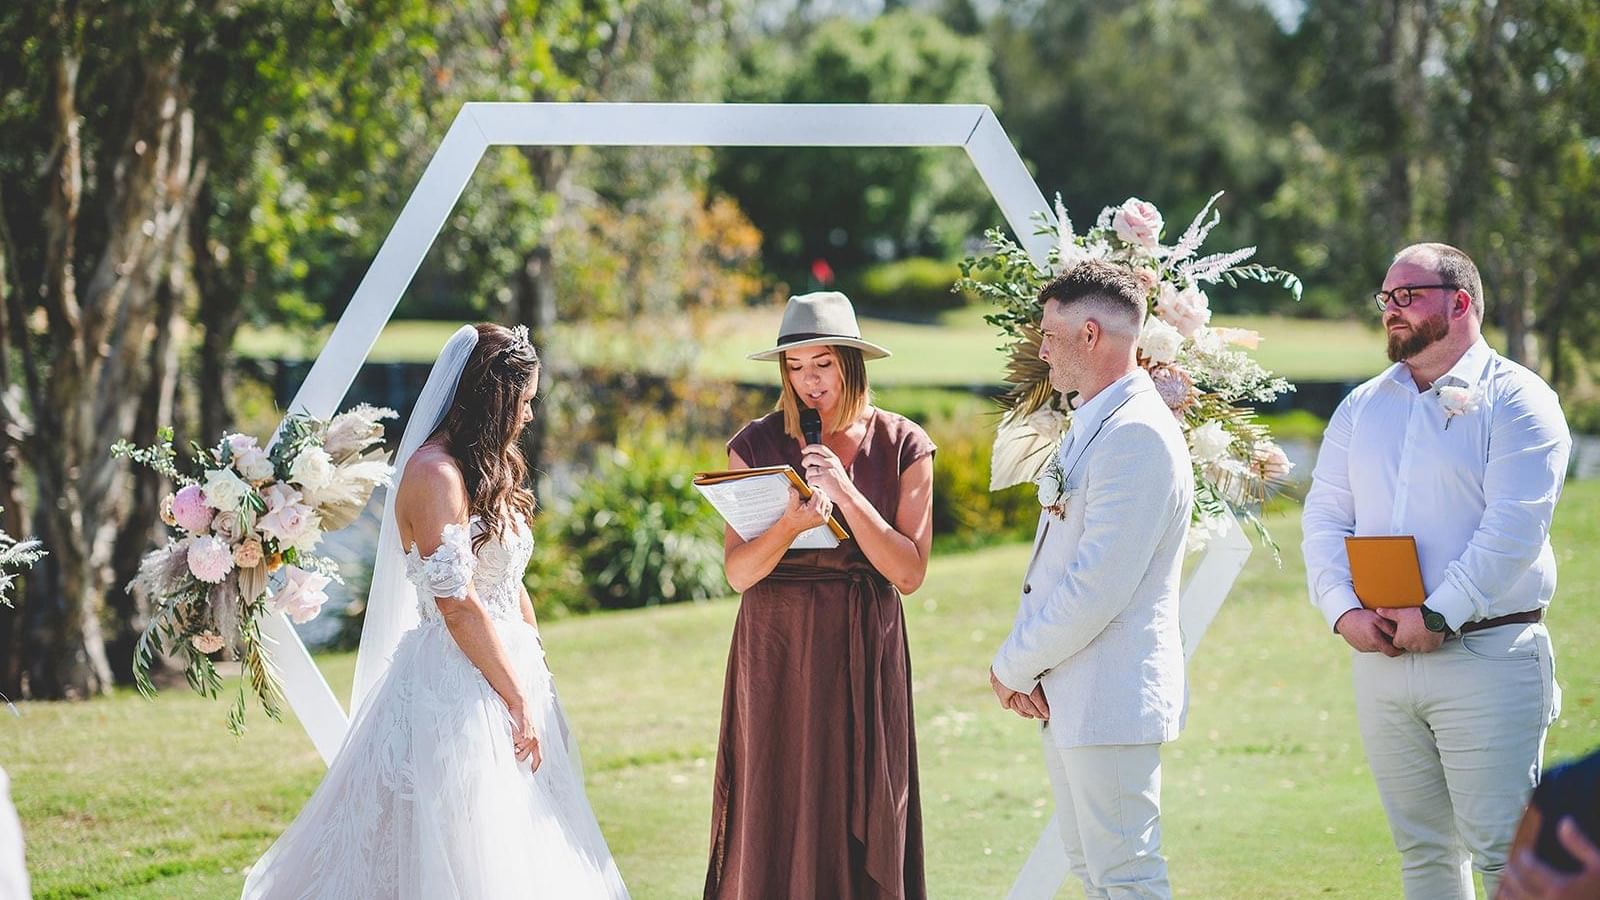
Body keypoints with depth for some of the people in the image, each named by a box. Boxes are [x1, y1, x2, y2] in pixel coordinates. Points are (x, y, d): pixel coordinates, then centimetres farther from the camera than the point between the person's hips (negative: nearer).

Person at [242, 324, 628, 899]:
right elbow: (457, 605, -19)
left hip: (509, 672, 10)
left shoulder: (490, 473, 16)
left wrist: (538, 677, 13)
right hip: (455, 692, -10)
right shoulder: (434, 473, -14)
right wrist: (519, 700, -16)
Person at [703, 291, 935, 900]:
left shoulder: (902, 447, 0)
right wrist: (789, 525, -23)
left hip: (864, 653, 0)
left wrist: (846, 493, -16)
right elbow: (738, 573, -4)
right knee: (774, 820, 0)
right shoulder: (757, 445, 0)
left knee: (861, 823, 2)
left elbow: (910, 572, -6)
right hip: (776, 650, 0)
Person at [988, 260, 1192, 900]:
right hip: (1066, 696, 11)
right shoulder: (1088, 427, 16)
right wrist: (1024, 664, 2)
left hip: (1111, 697, -10)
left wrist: (1013, 666, -12)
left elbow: (1098, 585, -23)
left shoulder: (1139, 437, -18)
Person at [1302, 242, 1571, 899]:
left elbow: (1514, 527, -13)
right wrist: (1342, 610, -6)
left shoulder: (1513, 400, -3)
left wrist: (1437, 616, -19)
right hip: (1379, 659, 6)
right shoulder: (1362, 407, 16)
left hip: (1485, 658, -6)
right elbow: (1324, 519, 11)